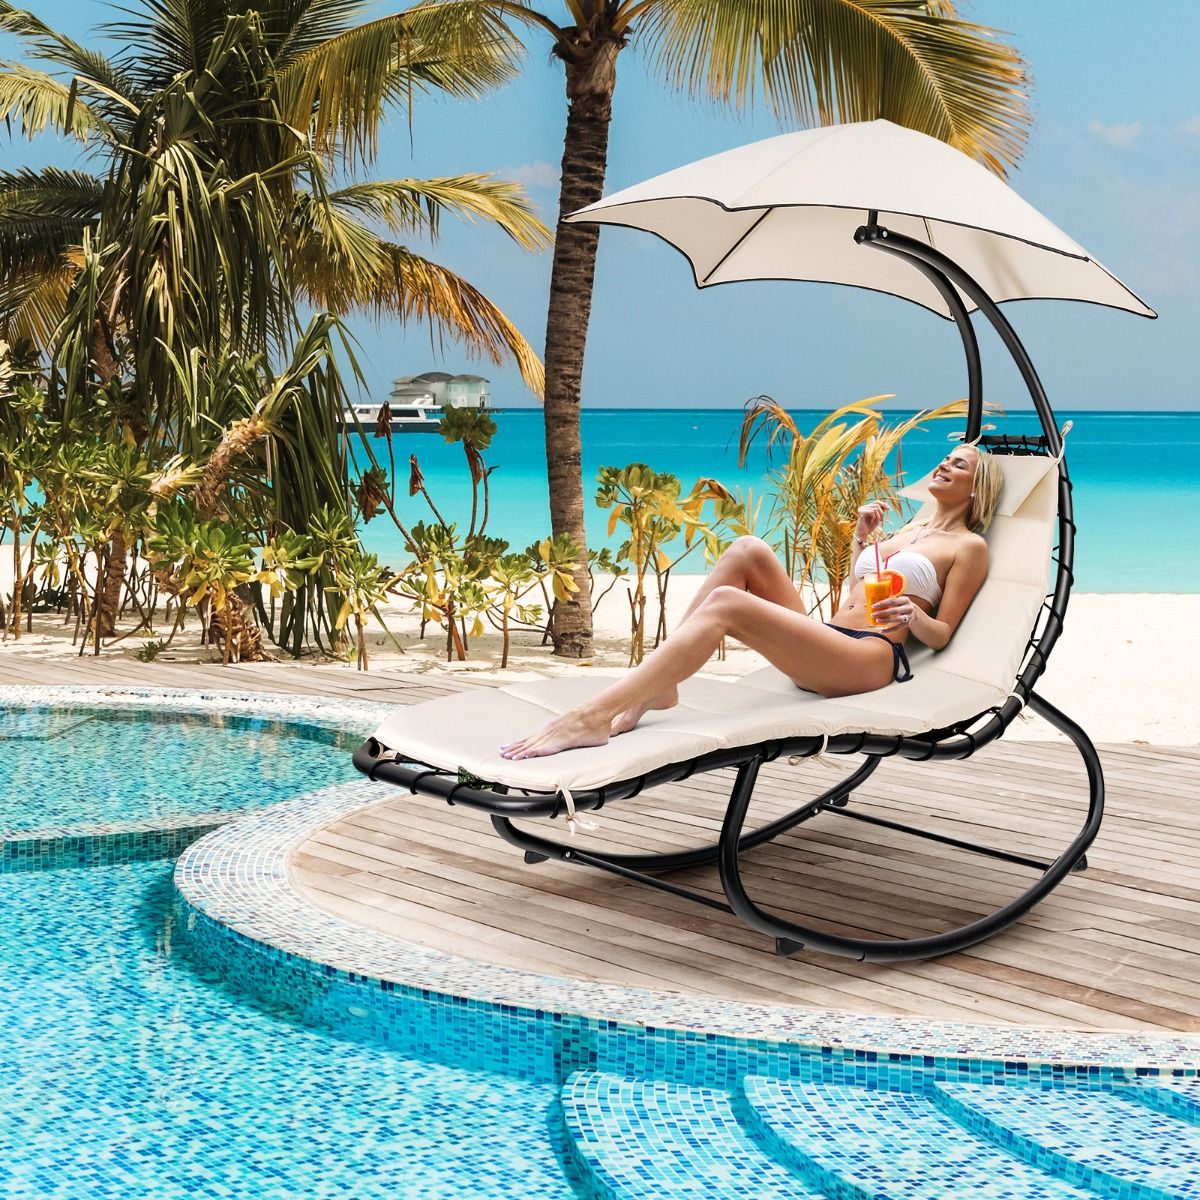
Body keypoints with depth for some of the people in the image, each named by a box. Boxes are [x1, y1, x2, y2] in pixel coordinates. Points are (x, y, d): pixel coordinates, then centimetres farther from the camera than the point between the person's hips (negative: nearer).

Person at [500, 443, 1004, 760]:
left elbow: (941, 635, 4)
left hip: (875, 657, -8)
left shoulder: (969, 547, 11)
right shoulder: (909, 529, 33)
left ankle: (594, 716, -42)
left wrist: (913, 617, -17)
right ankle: (656, 685, -22)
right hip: (826, 648, 8)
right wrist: (861, 537, 22)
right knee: (748, 550, -15)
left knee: (725, 603, -29)